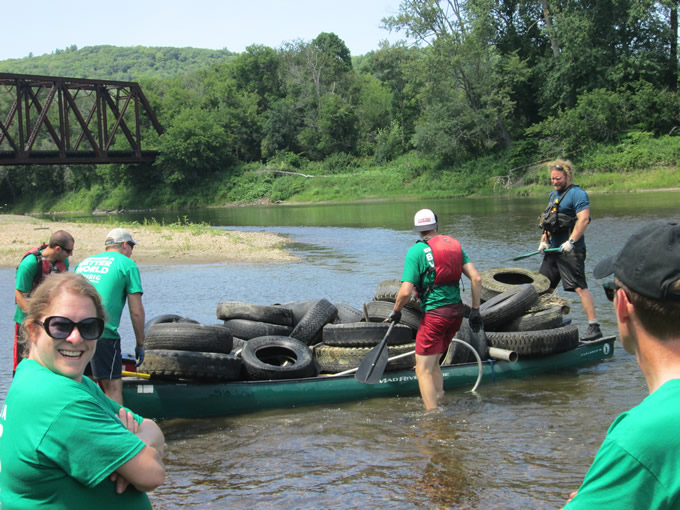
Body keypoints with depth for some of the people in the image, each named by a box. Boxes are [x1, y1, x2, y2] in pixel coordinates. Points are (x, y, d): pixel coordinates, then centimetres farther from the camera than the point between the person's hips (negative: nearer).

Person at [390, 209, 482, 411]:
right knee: (432, 363, 22)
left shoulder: (416, 251, -8)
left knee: (423, 370, 0)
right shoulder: (454, 245, 8)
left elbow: (406, 292, -14)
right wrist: (475, 310, 9)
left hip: (434, 314, -7)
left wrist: (396, 311, 4)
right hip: (456, 311, 7)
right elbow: (476, 278, 2)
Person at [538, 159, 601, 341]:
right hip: (554, 248, 9)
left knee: (580, 287, -14)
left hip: (571, 251, -9)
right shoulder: (553, 195, 19)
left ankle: (594, 327, -14)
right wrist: (544, 240, 14)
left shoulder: (577, 194, -10)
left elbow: (584, 219, -20)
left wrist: (571, 241, -27)